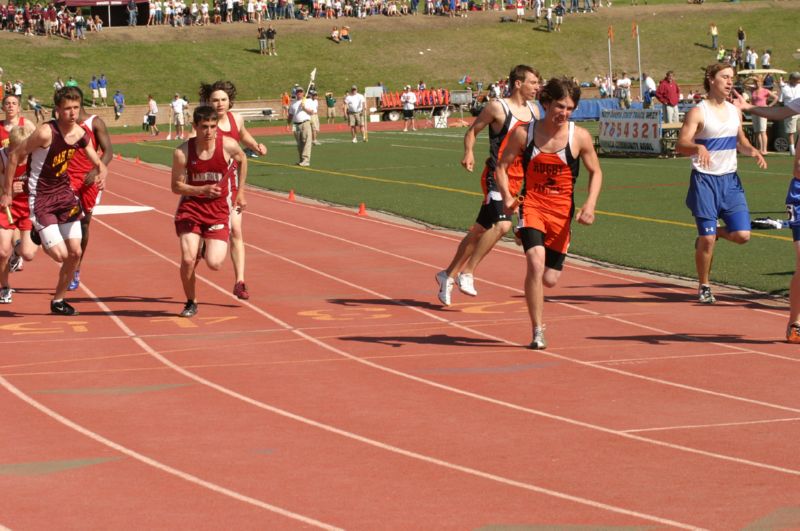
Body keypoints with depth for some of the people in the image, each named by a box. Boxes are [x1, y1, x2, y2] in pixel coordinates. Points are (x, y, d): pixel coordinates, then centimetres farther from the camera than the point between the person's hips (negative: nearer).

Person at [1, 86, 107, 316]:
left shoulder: (81, 134, -3)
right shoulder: (46, 132, -23)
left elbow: (99, 163, 8)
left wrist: (101, 174, -17)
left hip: (64, 193, 6)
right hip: (41, 198, -6)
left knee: (75, 253, 4)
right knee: (60, 254, -12)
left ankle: (58, 300, 23)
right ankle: (36, 238, 22)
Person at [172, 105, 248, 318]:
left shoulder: (228, 145, -12)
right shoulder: (182, 152, -14)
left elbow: (242, 159, 11)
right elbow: (176, 186, -6)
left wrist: (240, 193, 14)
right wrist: (202, 190, -23)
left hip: (219, 209, 0)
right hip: (191, 207, 0)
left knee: (214, 264, -12)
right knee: (188, 260, -13)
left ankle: (208, 248, 26)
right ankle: (191, 303, 14)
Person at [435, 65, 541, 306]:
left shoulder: (533, 110, 12)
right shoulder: (497, 107, -8)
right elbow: (472, 131, -1)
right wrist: (469, 153, -18)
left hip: (516, 179, 7)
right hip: (496, 176, -7)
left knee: (480, 230, 12)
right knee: (502, 224, -25)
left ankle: (448, 275, 23)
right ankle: (467, 272, -15)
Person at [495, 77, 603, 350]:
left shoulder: (580, 137, -4)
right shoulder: (524, 133, -6)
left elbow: (595, 172, 8)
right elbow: (502, 166, 4)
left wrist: (590, 204, -8)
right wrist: (507, 197, -14)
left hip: (562, 211, 2)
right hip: (532, 206, -2)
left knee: (550, 279, 2)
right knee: (536, 263, -24)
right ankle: (537, 332, -15)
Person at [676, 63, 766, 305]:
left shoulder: (734, 111, 10)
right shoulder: (698, 112, -9)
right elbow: (681, 145, -18)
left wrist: (752, 151, 0)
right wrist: (698, 148, -39)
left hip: (730, 180, 5)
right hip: (704, 180, -5)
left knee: (742, 235, -5)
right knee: (707, 240, -6)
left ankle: (712, 234, 26)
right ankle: (704, 287, 13)